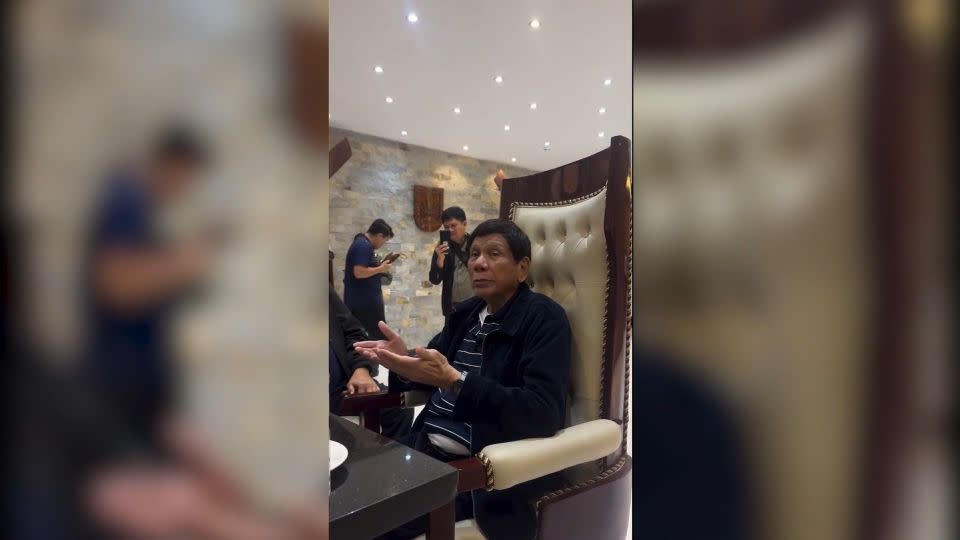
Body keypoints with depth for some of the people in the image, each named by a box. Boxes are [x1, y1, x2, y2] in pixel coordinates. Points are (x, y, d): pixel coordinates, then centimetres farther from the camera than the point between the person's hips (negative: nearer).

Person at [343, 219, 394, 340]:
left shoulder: (362, 243, 15)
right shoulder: (364, 245, -17)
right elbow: (359, 272, -26)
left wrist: (379, 267, 10)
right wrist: (381, 269, -14)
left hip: (361, 301, 11)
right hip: (365, 302, -10)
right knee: (380, 337, -3)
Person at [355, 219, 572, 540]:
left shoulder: (544, 318, -13)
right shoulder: (464, 313, 9)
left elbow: (544, 413, -25)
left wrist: (453, 380, -31)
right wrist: (404, 362, -8)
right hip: (425, 450, 6)